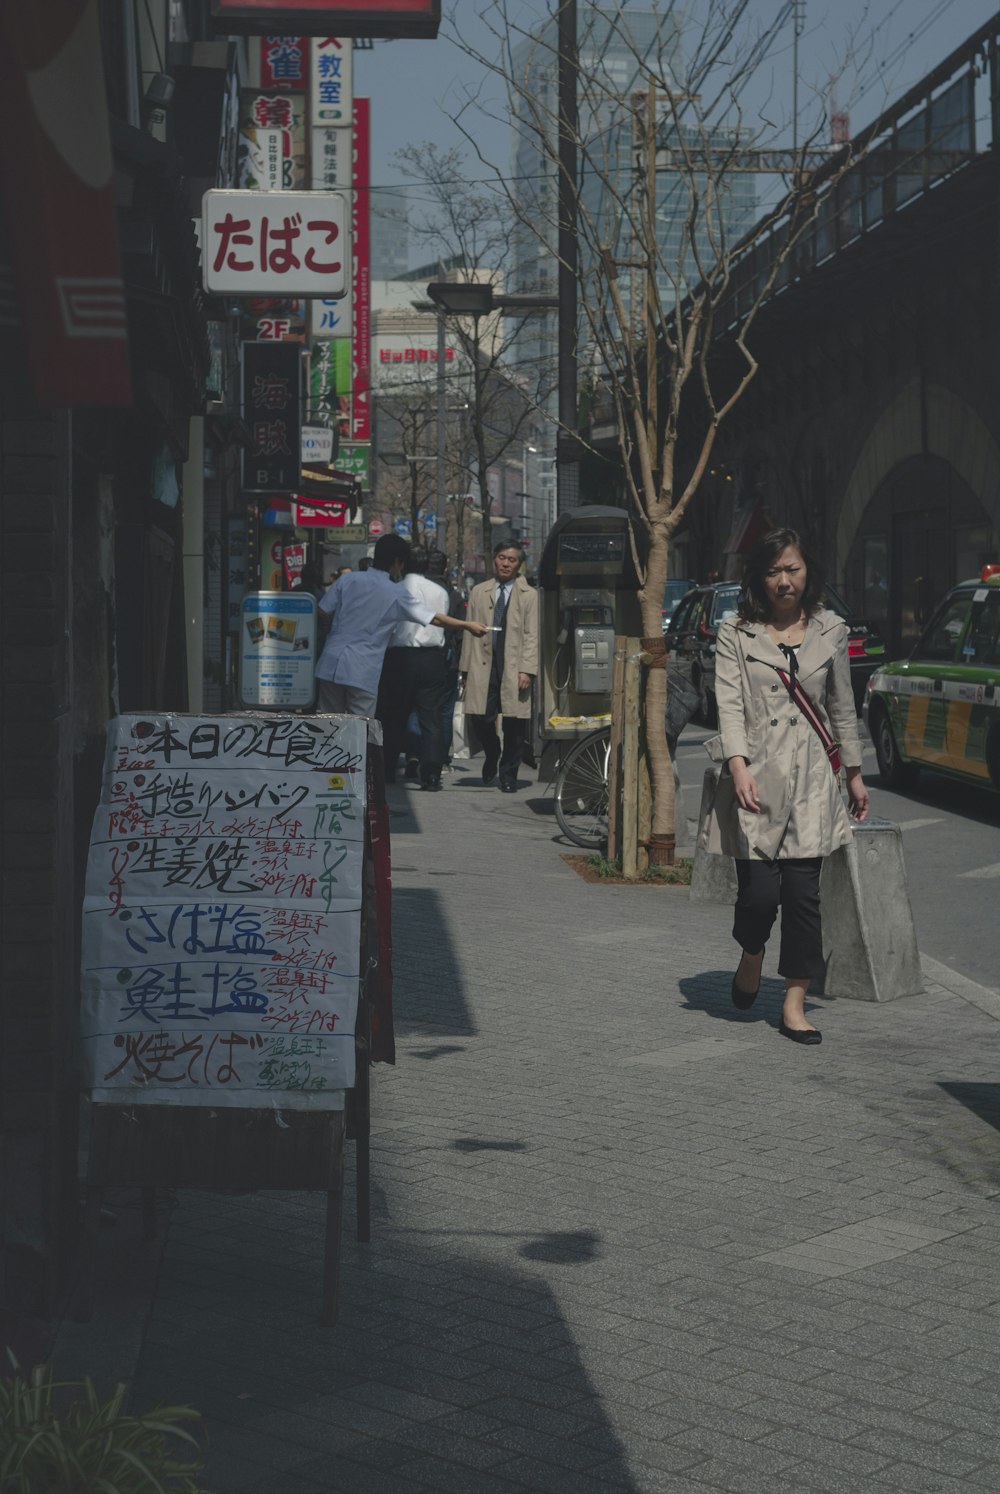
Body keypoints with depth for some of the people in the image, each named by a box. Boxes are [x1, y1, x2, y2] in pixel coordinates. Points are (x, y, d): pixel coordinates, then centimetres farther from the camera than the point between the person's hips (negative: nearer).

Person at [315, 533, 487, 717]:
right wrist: (467, 625, 20)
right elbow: (435, 619, 8)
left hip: (331, 663, 3)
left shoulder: (347, 580, 6)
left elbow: (322, 614, 8)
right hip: (363, 673, -3)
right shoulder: (396, 594, 2)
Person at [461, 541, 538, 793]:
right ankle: (492, 755, 25)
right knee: (481, 718, -6)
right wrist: (466, 668, 7)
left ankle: (508, 775, 13)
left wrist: (527, 670, -10)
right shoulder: (479, 592, 15)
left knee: (515, 725, -2)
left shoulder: (529, 596, 7)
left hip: (514, 668, -1)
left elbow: (532, 637, 1)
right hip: (484, 666, 2)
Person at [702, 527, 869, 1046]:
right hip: (755, 776, -2)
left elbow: (842, 707, 18)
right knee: (759, 891, -7)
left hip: (811, 776, 2)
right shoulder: (736, 633, 2)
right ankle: (751, 958, 26)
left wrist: (855, 773, 20)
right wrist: (739, 765, -21)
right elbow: (729, 704, -7)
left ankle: (794, 1005, 5)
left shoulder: (830, 631, 10)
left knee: (803, 892, -3)